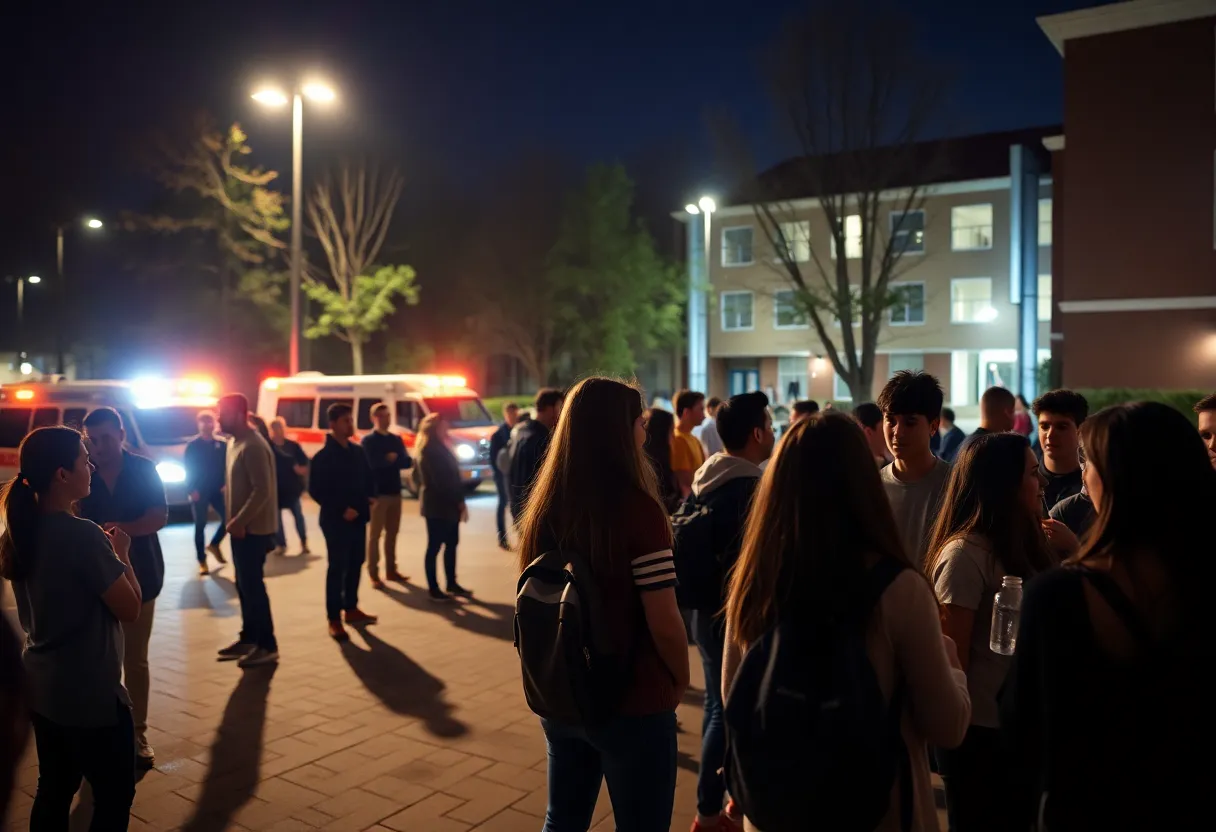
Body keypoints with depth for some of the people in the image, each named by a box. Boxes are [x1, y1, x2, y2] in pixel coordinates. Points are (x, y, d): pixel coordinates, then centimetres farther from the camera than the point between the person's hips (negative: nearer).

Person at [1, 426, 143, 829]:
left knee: (53, 791, 20)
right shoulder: (82, 534, -24)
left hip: (42, 687, 8)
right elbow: (130, 610, -18)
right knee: (114, 796, 9)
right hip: (91, 693, -8)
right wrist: (121, 554, -6)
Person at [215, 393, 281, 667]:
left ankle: (267, 646, 6)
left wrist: (239, 521, -21)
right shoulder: (235, 442, 11)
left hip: (253, 529, -9)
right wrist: (235, 521, 12)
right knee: (244, 585, 16)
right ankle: (248, 638, 28)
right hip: (241, 527, 9)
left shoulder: (253, 446, -19)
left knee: (252, 586, -3)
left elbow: (262, 490, -24)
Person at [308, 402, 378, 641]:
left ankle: (351, 609, 27)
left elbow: (368, 478, 19)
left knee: (356, 563, 13)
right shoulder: (323, 457, -10)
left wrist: (371, 497, -1)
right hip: (335, 520, -6)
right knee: (337, 567, -4)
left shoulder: (358, 452, 10)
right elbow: (315, 490, -13)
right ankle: (334, 619, 1)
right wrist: (341, 509, -18)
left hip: (358, 517, 7)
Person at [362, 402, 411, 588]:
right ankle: (373, 574, 1)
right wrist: (389, 460, -9)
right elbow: (371, 464, -17)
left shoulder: (396, 439, 13)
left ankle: (391, 570, 19)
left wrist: (392, 459, -15)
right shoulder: (368, 440, -3)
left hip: (395, 491, 5)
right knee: (375, 534, -2)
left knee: (392, 533, 11)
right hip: (377, 493, -5)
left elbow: (407, 462, 1)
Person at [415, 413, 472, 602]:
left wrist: (459, 500, 9)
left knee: (451, 543, 12)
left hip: (447, 504, 9)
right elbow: (440, 480, -19)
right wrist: (458, 501, -14)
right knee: (435, 546, -3)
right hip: (436, 505, -9)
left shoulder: (439, 448, 17)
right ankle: (433, 589, 4)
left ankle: (452, 583, 20)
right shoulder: (429, 450, -13)